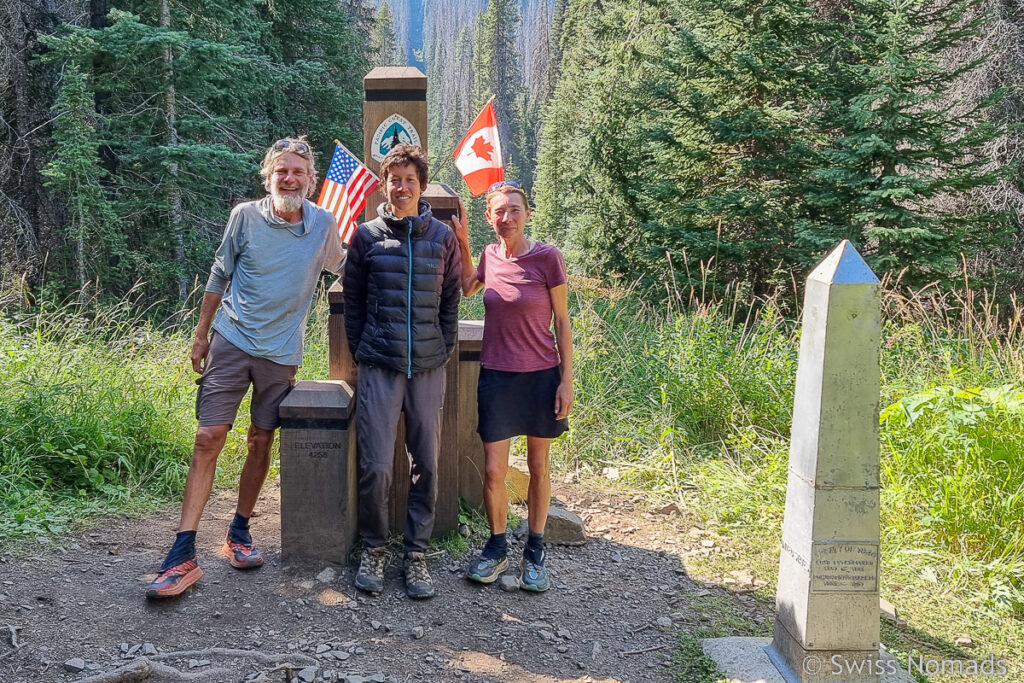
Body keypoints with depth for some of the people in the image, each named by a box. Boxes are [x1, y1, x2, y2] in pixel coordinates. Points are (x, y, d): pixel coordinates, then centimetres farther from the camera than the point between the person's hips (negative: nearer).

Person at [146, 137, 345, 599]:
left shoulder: (324, 225, 1)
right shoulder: (246, 216, -2)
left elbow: (340, 268, 22)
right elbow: (220, 276, 7)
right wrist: (200, 335, 8)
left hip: (281, 352, 2)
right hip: (231, 341, -1)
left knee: (261, 441, 8)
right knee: (208, 438, -8)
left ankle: (239, 533, 26)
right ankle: (183, 554, -5)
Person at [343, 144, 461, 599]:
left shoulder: (442, 237, 8)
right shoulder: (366, 236, 5)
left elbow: (450, 301, 11)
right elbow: (352, 300, 11)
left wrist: (444, 352, 5)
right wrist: (360, 352, 5)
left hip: (428, 368, 1)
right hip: (379, 367, -1)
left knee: (426, 465, 4)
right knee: (375, 467, -5)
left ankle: (416, 554, 18)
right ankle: (373, 550, 16)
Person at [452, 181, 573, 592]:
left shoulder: (547, 258, -10)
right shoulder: (490, 256, 1)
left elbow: (562, 323, -5)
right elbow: (466, 288, 22)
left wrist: (566, 381, -7)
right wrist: (462, 243, 9)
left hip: (541, 375, -2)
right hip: (496, 376, 3)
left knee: (538, 467, 10)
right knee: (493, 470, 2)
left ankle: (534, 554, 25)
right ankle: (496, 548, 23)